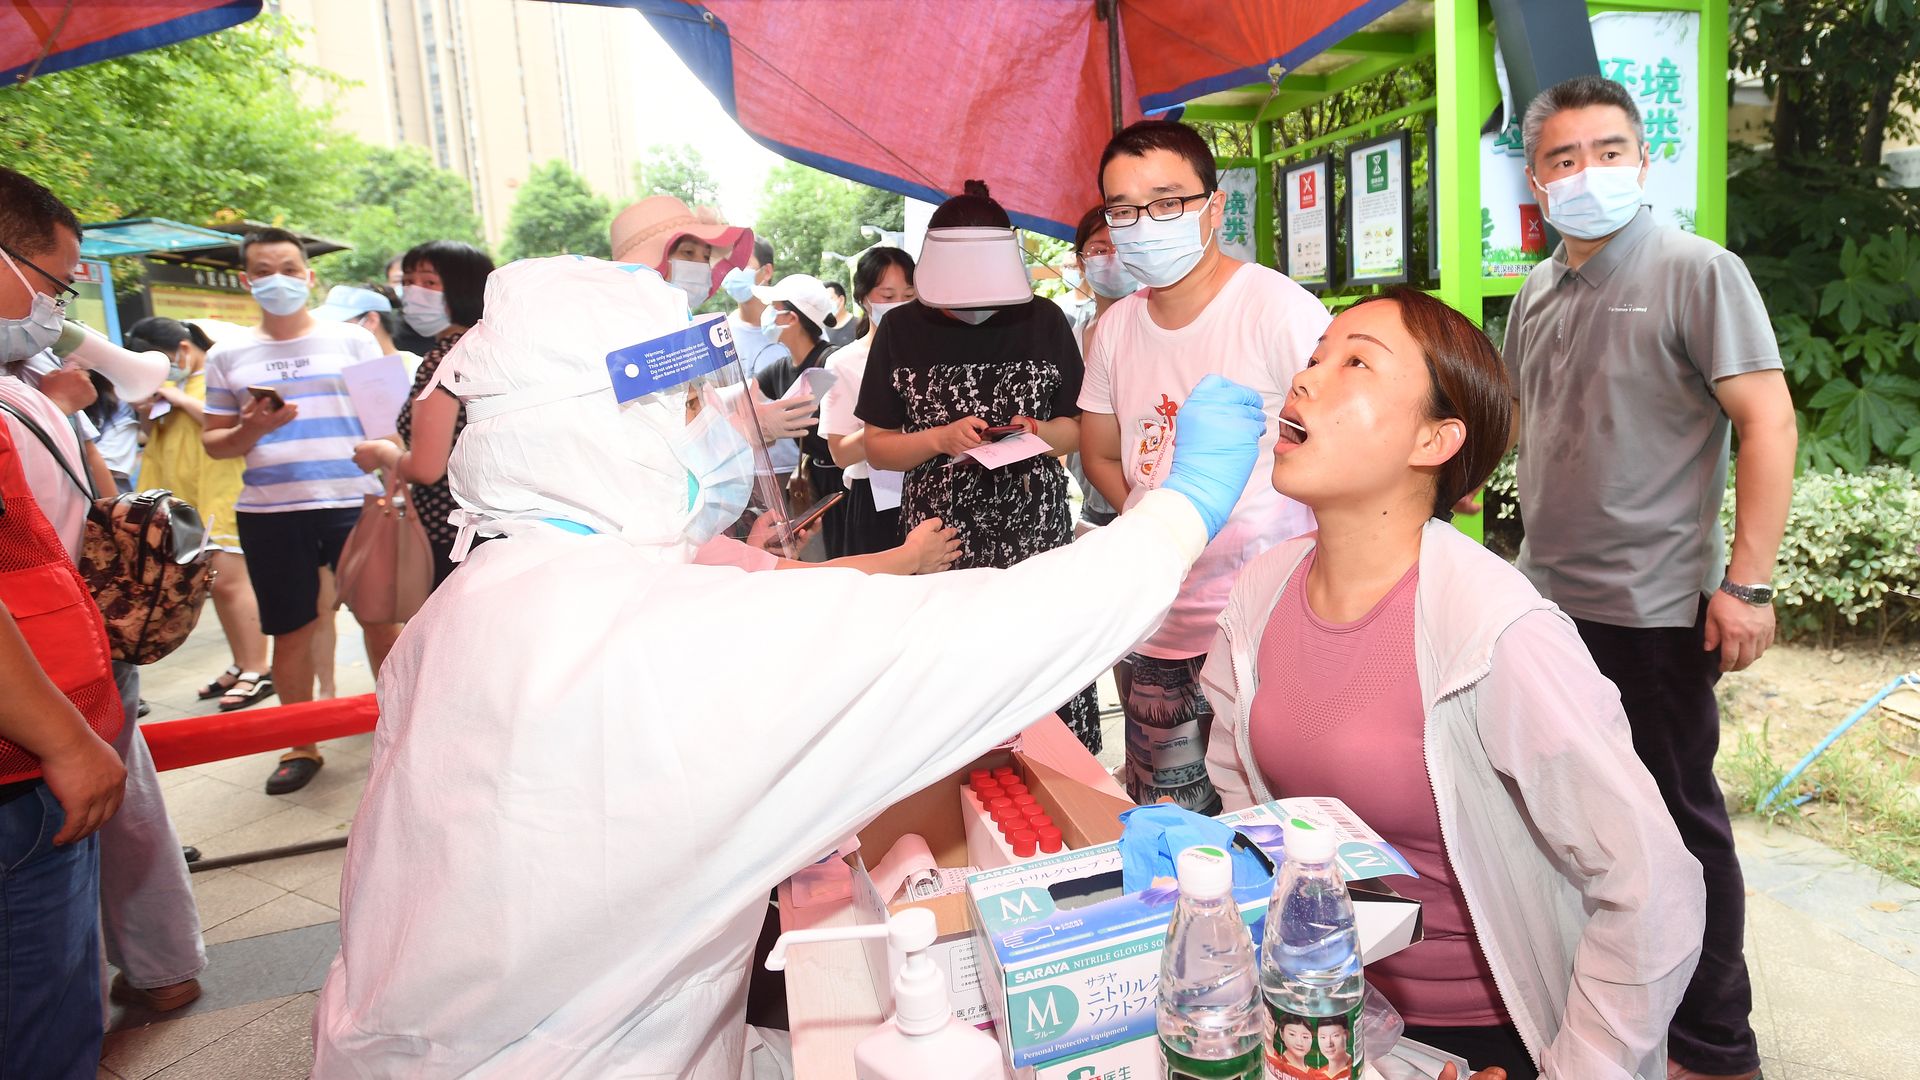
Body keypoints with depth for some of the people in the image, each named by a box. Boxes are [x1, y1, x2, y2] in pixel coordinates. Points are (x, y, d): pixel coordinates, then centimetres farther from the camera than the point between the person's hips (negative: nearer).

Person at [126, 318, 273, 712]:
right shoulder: (174, 382, 17)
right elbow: (158, 435, 24)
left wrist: (183, 400, -15)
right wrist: (150, 409, 6)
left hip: (225, 491, -8)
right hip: (190, 498, 8)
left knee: (229, 580, -11)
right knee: (217, 584, 9)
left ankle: (258, 672, -6)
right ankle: (241, 666, 16)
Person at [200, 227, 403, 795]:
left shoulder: (352, 340, 5)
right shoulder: (227, 357, 9)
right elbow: (214, 441, 12)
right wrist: (250, 430, -10)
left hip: (353, 501, -1)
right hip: (269, 511, 2)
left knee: (379, 618, 2)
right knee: (289, 630, 7)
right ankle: (301, 745, 22)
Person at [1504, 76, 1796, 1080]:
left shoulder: (1698, 271, -8)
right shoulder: (1535, 295, 10)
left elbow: (1768, 421, -14)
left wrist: (1747, 582, -18)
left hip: (1655, 611, -6)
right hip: (1549, 598, 7)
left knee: (1679, 820, 6)